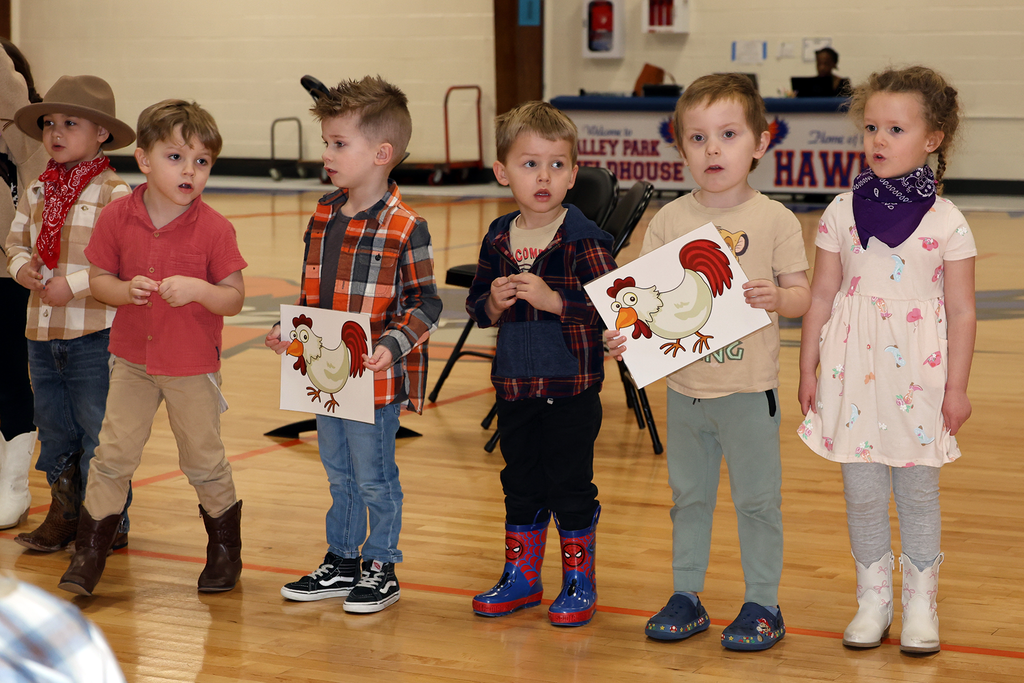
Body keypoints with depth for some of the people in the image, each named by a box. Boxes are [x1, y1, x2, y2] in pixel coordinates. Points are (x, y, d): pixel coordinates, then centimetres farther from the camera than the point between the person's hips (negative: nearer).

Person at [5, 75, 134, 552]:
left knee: (97, 433, 1)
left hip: (95, 334, -7)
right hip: (41, 332, 7)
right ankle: (64, 516, 31)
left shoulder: (114, 195, -12)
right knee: (54, 429, 17)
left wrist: (74, 284, -21)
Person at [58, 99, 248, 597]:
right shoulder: (117, 218, -6)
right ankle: (89, 551, 16)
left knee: (204, 463, 9)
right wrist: (125, 290, -20)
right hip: (133, 360, 2)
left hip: (193, 368, -2)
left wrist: (197, 289, -28)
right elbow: (98, 278, 1)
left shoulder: (213, 228, -13)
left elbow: (235, 298, -10)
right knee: (113, 456, 5)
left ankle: (225, 548, 28)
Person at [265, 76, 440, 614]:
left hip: (376, 379, -7)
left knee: (374, 478, 5)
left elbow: (425, 302, -13)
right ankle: (341, 562, 32)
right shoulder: (325, 213, 5)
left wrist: (393, 346, -25)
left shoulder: (404, 227, -17)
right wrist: (289, 330, 4)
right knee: (338, 473, 19)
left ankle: (381, 568, 20)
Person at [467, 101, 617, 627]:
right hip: (514, 384, 5)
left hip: (572, 389, -5)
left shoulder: (584, 240, -12)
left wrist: (553, 299, -26)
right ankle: (520, 576, 30)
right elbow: (477, 304, 11)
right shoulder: (498, 239, 4)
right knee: (521, 485, 16)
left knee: (571, 486, 4)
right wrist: (492, 303, -11)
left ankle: (579, 581, 18)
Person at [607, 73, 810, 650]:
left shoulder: (775, 220, -6)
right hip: (685, 386, 3)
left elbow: (802, 296, -3)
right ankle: (686, 597, 27)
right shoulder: (670, 221, 0)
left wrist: (777, 297, -24)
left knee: (757, 498, 5)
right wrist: (623, 333, -16)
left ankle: (763, 605, 17)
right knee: (689, 495, 15)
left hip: (750, 389, -3)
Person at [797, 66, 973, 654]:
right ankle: (874, 599, 22)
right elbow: (822, 297, 7)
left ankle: (921, 604, 21)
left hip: (919, 374, -2)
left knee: (918, 492, 8)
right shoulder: (843, 213, 2)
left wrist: (957, 388, -2)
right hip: (853, 372, 2)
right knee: (862, 493, 7)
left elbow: (962, 312, 0)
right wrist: (808, 370, 7)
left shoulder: (947, 223, -3)